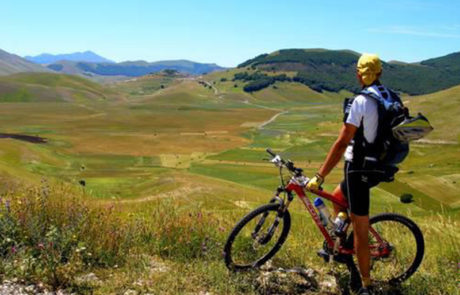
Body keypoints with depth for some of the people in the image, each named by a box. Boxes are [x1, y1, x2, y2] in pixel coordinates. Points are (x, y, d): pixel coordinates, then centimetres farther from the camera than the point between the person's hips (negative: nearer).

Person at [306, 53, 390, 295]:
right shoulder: (390, 97, 6)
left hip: (359, 169, -8)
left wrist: (319, 177, -20)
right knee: (337, 197, 30)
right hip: (379, 167, 8)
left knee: (360, 231, 2)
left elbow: (342, 143, -23)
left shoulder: (362, 101, -19)